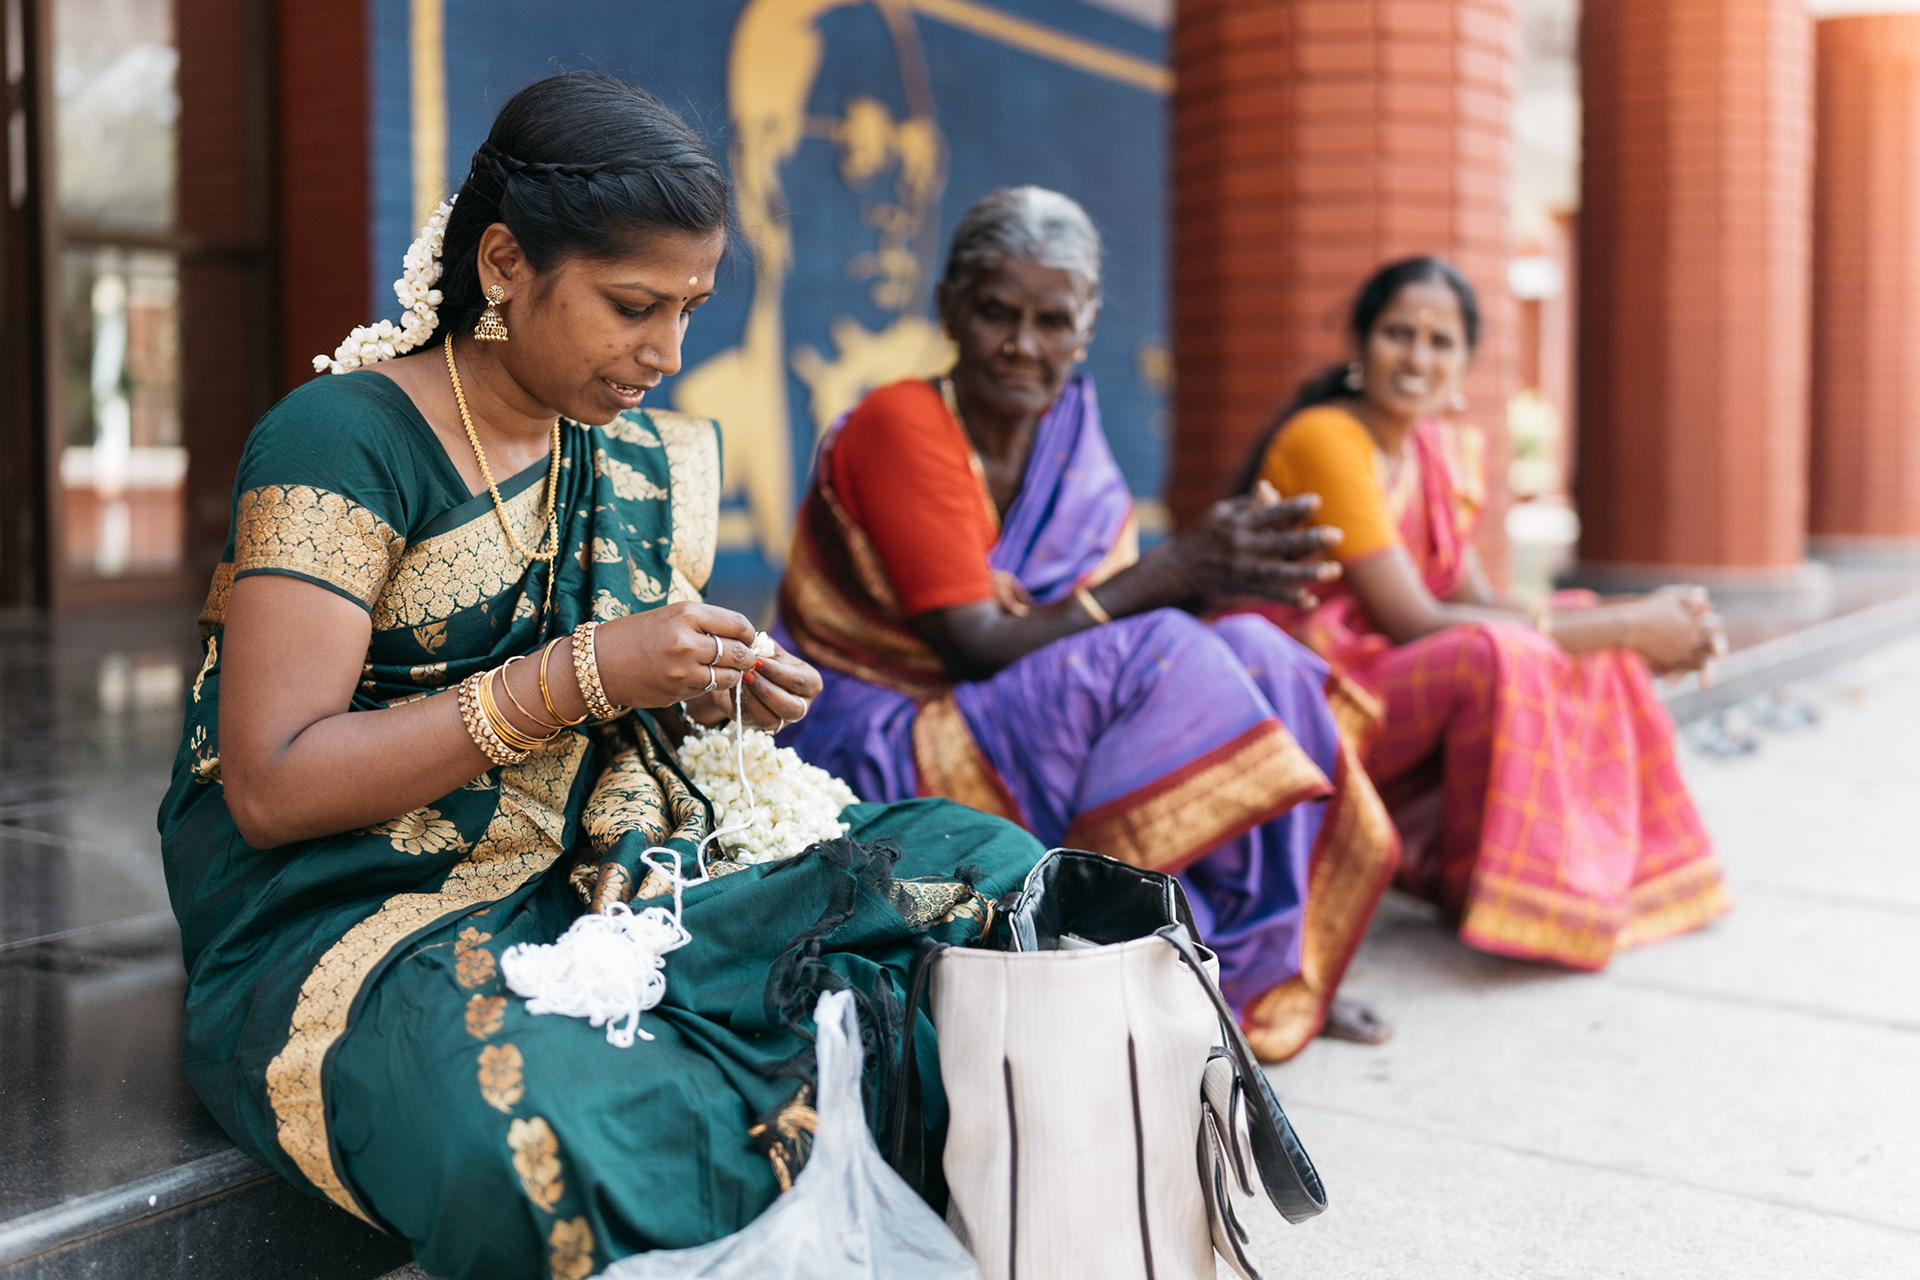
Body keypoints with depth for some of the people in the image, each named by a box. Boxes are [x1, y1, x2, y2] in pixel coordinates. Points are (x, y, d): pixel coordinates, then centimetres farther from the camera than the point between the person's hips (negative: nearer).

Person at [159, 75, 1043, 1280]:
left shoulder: (642, 460, 11)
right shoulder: (342, 440, -10)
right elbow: (270, 788, -16)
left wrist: (715, 692, -1)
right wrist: (576, 676, -21)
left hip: (597, 888, 7)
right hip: (357, 923, -6)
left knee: (990, 867, -12)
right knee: (567, 1148, -41)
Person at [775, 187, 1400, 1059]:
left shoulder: (1072, 437, 4)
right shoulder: (901, 427, -18)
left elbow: (1097, 619, -2)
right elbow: (977, 647, -23)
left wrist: (1209, 568, -23)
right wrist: (1174, 571, -26)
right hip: (872, 749, -7)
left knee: (1249, 656, -9)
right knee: (1168, 667, -25)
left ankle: (1274, 976, 1)